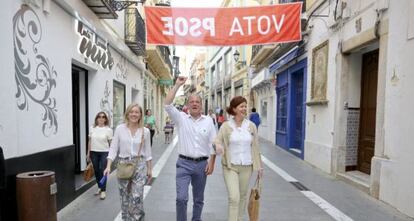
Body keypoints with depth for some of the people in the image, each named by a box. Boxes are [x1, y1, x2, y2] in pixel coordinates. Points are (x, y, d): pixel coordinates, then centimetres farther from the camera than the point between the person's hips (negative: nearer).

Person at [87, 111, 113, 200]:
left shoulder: (108, 130, -6)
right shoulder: (92, 128, 4)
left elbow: (111, 143, -4)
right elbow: (90, 141, 10)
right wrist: (88, 153, 10)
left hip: (104, 152, -3)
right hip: (94, 152, 4)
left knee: (102, 171, -5)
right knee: (96, 171, 11)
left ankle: (103, 191, 6)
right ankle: (99, 187, 29)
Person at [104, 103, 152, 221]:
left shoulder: (145, 131, -2)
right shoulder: (120, 128, -4)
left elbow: (147, 151, 5)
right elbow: (113, 148, -3)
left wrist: (149, 168, 7)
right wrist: (108, 166, -11)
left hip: (139, 165, -1)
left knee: (136, 197, -6)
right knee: (125, 197, 13)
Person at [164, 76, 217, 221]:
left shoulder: (208, 121, 2)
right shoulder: (181, 118, -1)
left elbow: (212, 144, 2)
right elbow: (167, 104, -15)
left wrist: (211, 163, -4)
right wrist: (177, 85, -15)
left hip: (202, 164, 2)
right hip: (184, 163, -2)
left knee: (199, 199, 15)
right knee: (181, 198, -8)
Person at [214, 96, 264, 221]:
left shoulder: (251, 126, 0)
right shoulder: (226, 126, -6)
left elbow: (255, 147, 5)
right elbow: (218, 141, -10)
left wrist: (259, 166, 6)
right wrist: (218, 146, -34)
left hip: (247, 167, 3)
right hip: (230, 166, -2)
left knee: (243, 196, 16)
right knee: (234, 197, -8)